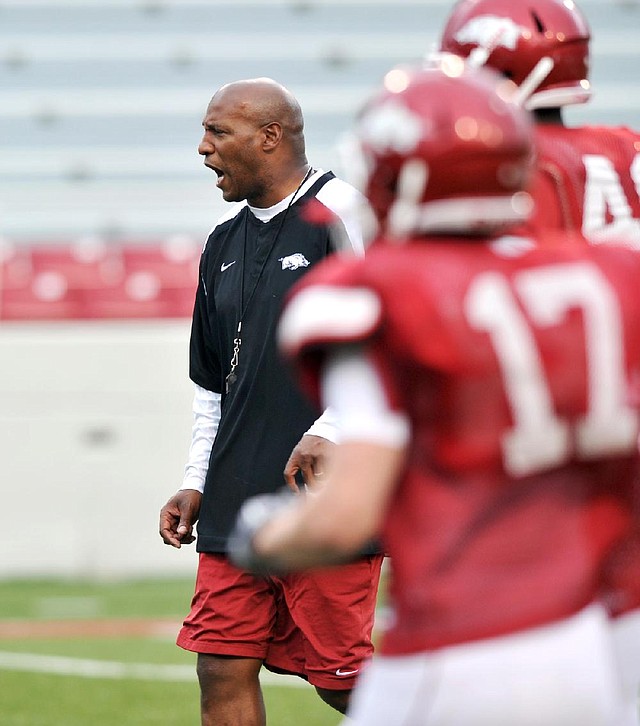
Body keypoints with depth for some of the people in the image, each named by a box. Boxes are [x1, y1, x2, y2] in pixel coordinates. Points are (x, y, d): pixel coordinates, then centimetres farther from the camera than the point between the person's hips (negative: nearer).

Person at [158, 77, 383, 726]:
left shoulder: (343, 213, -6)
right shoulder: (225, 242, 17)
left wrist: (330, 432, -21)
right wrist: (197, 482, 16)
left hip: (326, 496, -7)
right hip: (237, 499, 7)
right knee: (223, 671, 2)